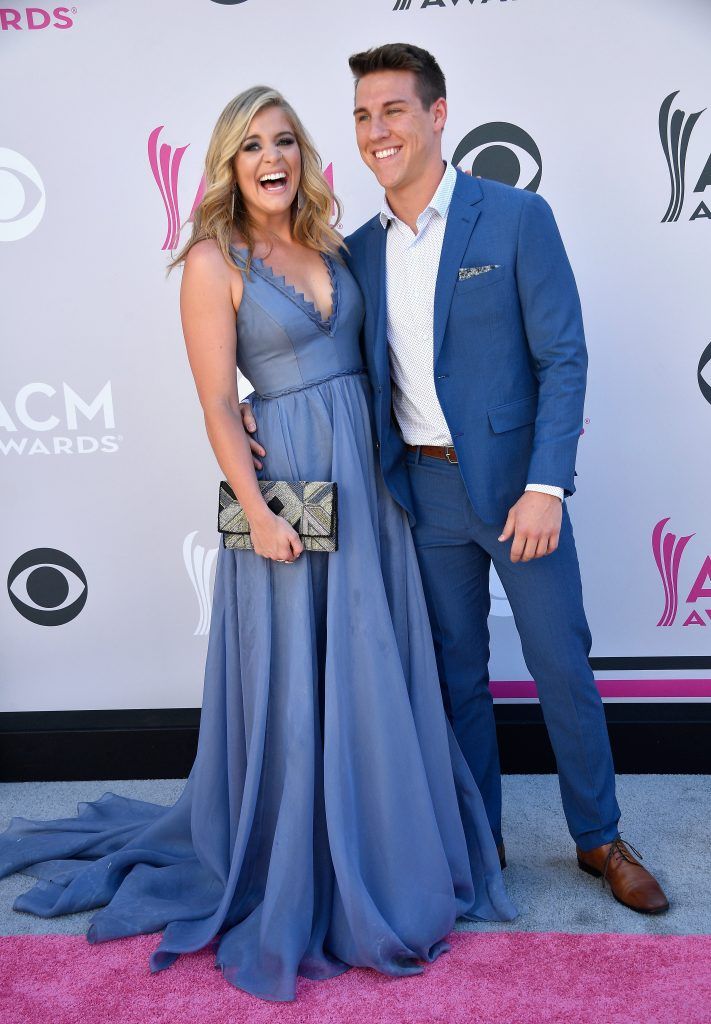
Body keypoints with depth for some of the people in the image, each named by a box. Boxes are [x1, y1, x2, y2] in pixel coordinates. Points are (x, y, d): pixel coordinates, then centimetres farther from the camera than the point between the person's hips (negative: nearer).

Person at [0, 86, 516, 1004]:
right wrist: (259, 514, -16)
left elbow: (359, 360, 14)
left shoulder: (328, 247, 11)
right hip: (287, 484, -6)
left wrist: (387, 472, 5)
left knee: (374, 673, 13)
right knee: (293, 685, 4)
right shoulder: (214, 261, -6)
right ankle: (295, 883, 24)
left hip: (366, 476, 6)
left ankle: (380, 850, 34)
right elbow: (218, 405, -10)